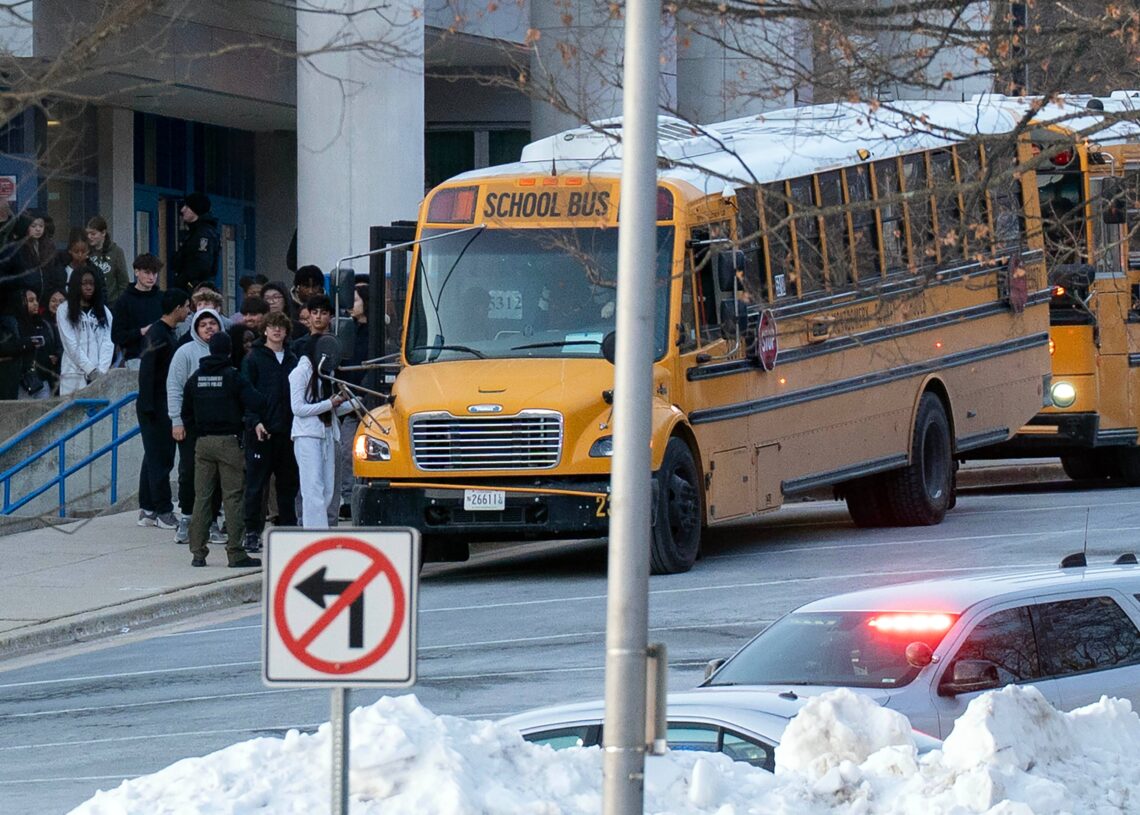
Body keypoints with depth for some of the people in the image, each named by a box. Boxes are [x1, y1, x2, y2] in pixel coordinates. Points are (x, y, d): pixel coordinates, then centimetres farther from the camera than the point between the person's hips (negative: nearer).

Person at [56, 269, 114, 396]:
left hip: (100, 375, 3)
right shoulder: (64, 310, 4)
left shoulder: (104, 311, 15)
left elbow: (108, 343, 6)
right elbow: (70, 344, -4)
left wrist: (101, 370, -8)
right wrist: (90, 369, -11)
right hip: (74, 374, -3)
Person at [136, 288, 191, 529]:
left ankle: (147, 510, 15)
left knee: (154, 457, 12)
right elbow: (146, 371, -19)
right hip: (155, 407, -10)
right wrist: (148, 406, -23)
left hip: (163, 407, 10)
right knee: (160, 458, -7)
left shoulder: (168, 333, 16)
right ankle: (163, 512, -5)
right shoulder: (157, 333, -15)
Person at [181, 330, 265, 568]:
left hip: (203, 443, 4)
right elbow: (256, 404, -16)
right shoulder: (233, 377, -7)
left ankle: (198, 552, 5)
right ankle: (235, 553, -5)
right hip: (229, 441, -4)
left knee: (202, 497, 7)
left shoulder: (195, 378, 8)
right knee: (233, 497, -2)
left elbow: (186, 413, 13)